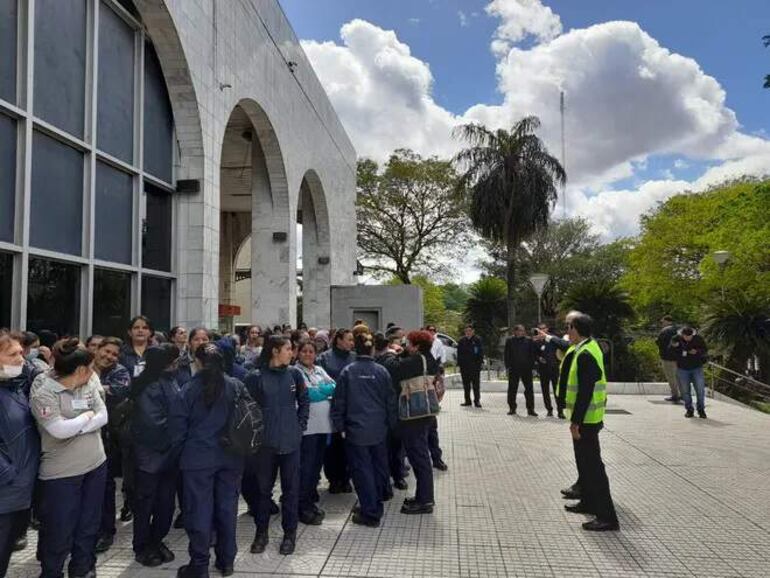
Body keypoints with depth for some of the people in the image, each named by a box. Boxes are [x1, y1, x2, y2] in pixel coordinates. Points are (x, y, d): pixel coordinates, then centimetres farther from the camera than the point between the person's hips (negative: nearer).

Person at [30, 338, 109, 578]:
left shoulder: (89, 384, 2)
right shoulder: (43, 391, -16)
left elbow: (103, 417, -3)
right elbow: (59, 430, -24)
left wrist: (73, 427, -16)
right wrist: (87, 416, -10)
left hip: (96, 464, 6)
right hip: (62, 472, -5)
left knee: (89, 525, 17)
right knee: (59, 531, 7)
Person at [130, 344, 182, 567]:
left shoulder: (169, 381, 6)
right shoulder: (149, 387, -19)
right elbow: (154, 423, -23)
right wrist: (169, 442, -12)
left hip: (170, 453, 7)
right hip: (152, 454, -7)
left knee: (166, 500, 15)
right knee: (146, 501, 8)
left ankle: (156, 540, 32)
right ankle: (142, 547, 23)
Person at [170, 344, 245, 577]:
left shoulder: (190, 388, -10)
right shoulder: (236, 386, -3)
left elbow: (178, 424, -6)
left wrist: (179, 448, 11)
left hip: (198, 458, -3)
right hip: (230, 457, 3)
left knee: (199, 510, 6)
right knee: (227, 506, 13)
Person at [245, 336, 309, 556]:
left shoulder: (294, 374, 0)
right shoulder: (256, 377, -7)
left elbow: (304, 401, 9)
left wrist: (300, 426, 3)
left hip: (291, 440, 2)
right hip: (265, 442, -1)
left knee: (291, 488, 9)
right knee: (263, 488, 11)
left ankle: (290, 533, 22)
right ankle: (261, 532, 27)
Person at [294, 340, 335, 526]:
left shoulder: (319, 370, 15)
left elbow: (335, 386, 6)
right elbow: (308, 394, -16)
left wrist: (318, 390, -10)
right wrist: (326, 390, -4)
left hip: (324, 424, 7)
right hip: (307, 425, -7)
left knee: (317, 464, 14)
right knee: (306, 466, -2)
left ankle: (311, 500, 26)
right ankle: (303, 507, 7)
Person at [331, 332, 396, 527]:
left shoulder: (348, 372, -8)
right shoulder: (382, 371, -4)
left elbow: (339, 401, -6)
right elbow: (391, 401, 2)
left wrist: (340, 427, 4)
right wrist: (390, 424, 14)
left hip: (356, 430, -3)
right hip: (379, 430, 3)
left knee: (362, 471, 4)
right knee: (379, 466, 20)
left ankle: (370, 513, 8)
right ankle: (376, 504, 37)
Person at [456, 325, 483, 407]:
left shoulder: (477, 339, 0)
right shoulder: (462, 340, 8)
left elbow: (481, 352, 0)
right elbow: (459, 353, 11)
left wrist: (479, 361, -9)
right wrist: (459, 363, 4)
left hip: (475, 365, -3)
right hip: (464, 365, 3)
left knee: (476, 384, -2)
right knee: (466, 384, 9)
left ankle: (477, 400, 2)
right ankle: (467, 400, 17)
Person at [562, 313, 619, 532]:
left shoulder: (585, 355, -22)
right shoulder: (590, 347, 9)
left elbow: (585, 392, -25)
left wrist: (576, 422, -22)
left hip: (585, 420, -10)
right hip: (587, 417, 10)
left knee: (593, 466, -4)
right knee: (585, 462, 22)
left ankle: (607, 517, 3)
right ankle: (588, 502, 37)